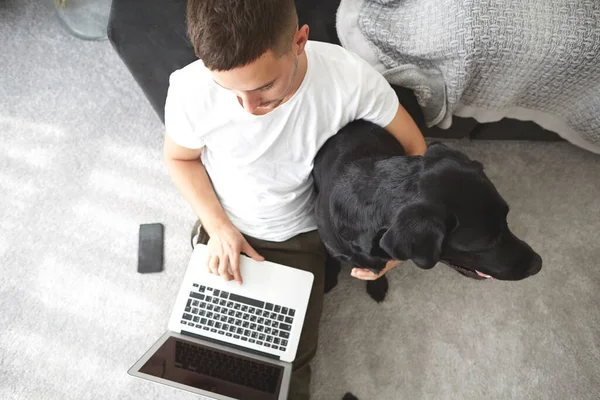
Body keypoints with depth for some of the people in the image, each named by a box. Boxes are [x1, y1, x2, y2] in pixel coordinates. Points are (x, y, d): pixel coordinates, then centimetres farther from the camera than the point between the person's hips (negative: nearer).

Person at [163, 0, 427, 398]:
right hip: (226, 231, 1)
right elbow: (179, 158, -4)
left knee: (289, 361, -1)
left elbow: (414, 148, -11)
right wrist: (218, 226, -17)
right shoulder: (191, 89, -28)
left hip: (300, 238, 0)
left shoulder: (352, 78, -29)